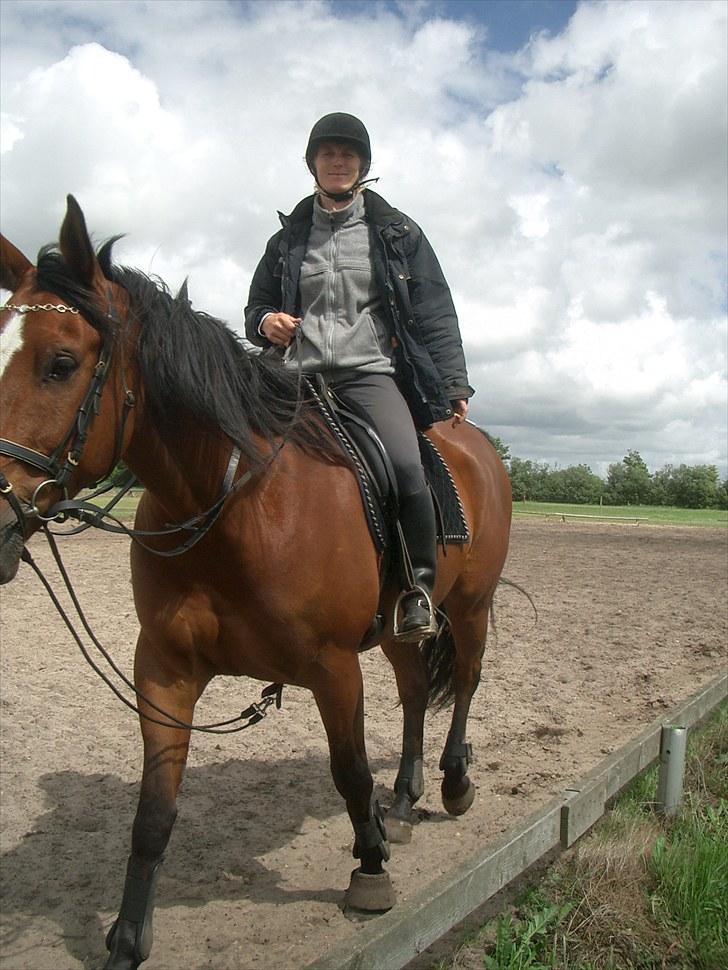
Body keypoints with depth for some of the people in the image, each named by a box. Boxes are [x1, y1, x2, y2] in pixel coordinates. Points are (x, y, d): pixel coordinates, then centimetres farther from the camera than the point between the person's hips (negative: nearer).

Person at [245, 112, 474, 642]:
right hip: (302, 378, 4)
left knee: (405, 467, -30)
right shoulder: (288, 239, 19)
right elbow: (257, 306, 27)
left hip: (372, 374, -3)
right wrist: (264, 323, 1)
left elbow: (435, 315, 9)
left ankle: (421, 586, -9)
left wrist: (454, 386, -1)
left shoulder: (397, 232, 13)